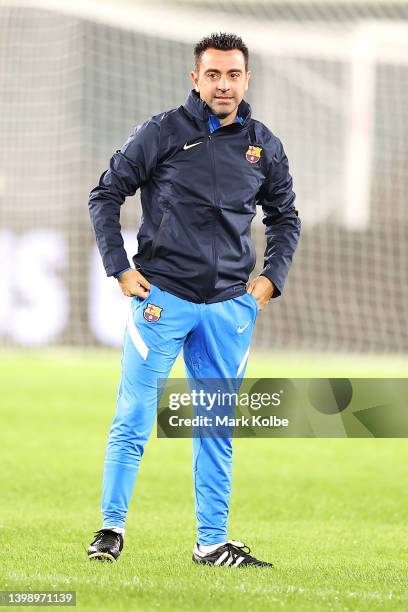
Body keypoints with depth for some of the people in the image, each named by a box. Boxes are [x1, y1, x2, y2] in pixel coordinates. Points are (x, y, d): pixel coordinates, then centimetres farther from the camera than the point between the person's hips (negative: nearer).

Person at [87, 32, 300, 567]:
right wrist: (120, 269, -4)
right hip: (162, 298, -3)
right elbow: (106, 195, 2)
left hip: (230, 304, 3)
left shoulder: (264, 146, 8)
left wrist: (270, 280, 9)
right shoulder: (162, 133, -3)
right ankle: (111, 529, 3)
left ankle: (212, 543, 12)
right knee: (134, 417, -5)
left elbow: (285, 218, 22)